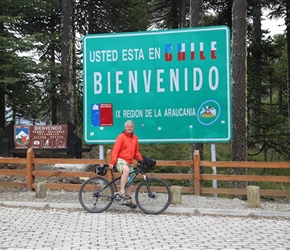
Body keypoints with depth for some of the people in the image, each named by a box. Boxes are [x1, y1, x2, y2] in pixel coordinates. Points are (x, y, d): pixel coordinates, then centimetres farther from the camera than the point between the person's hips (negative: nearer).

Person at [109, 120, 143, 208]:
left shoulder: (135, 138, 12)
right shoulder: (121, 137, -6)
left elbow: (136, 152, 21)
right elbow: (115, 150, -10)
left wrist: (141, 160, 7)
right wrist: (112, 162, -20)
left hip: (130, 162, 7)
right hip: (121, 160, -7)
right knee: (126, 170, -38)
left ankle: (128, 201, 22)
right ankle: (122, 191, -32)